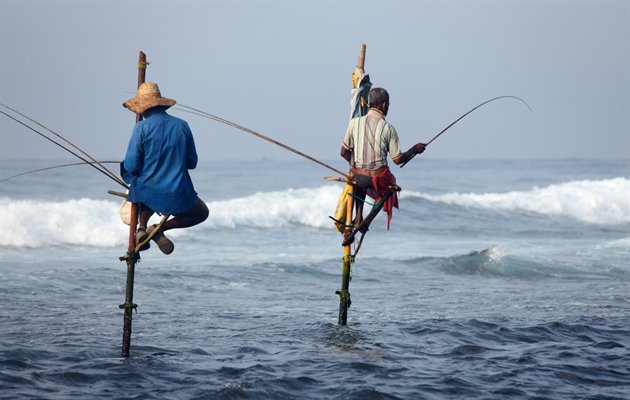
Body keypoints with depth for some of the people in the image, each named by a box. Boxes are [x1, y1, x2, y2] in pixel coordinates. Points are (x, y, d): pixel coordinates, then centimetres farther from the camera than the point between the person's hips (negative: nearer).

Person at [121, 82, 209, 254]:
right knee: (202, 212, 26)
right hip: (177, 196, -1)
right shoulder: (182, 125, 0)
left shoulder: (141, 127, -9)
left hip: (145, 193, 1)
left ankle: (142, 227, 13)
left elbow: (131, 166, -11)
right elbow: (192, 163, 7)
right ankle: (161, 228, 3)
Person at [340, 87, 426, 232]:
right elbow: (397, 159, -7)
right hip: (380, 179, -2)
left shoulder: (355, 122, -5)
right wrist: (414, 150, 10)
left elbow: (344, 153, 2)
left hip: (359, 176, 2)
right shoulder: (388, 128, -11)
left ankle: (359, 217, 25)